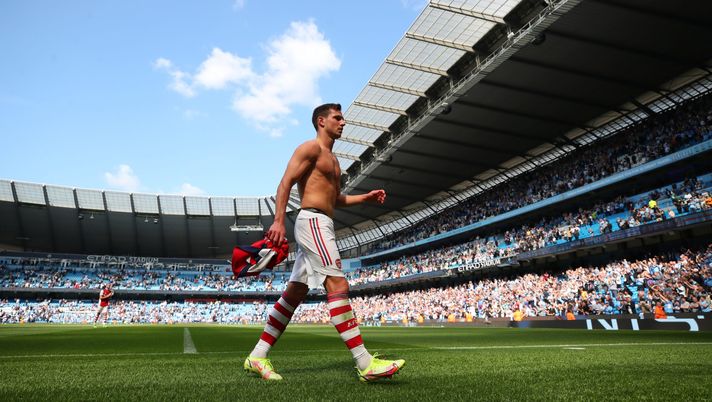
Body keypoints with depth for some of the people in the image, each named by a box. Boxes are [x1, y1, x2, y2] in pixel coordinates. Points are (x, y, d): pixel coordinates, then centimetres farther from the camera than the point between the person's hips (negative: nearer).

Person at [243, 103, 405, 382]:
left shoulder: (332, 159, 27)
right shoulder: (310, 148, -1)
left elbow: (336, 199, 31)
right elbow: (285, 183, -12)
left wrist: (366, 198, 18)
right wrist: (279, 220, -23)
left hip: (320, 226, 10)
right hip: (313, 221, -10)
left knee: (294, 293, 8)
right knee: (338, 286, -16)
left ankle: (257, 356, 14)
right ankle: (365, 364, -16)